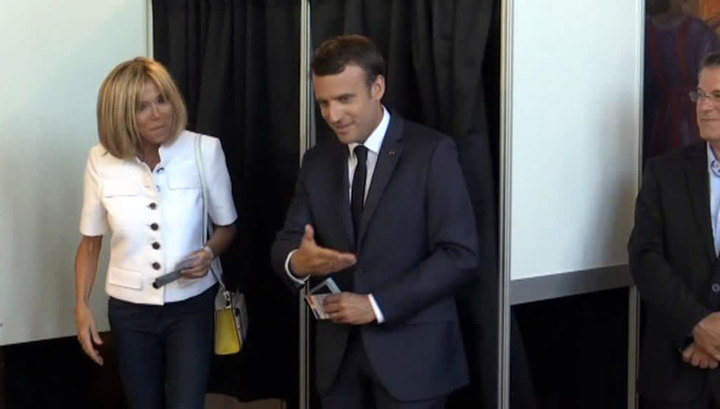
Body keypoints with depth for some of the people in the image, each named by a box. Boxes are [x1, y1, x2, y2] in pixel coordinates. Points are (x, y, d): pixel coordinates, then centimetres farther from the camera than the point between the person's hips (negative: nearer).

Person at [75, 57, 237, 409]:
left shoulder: (205, 150, -12)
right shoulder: (101, 161, -8)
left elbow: (227, 226, 1)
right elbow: (91, 242, 5)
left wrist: (209, 252, -19)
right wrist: (82, 307, -2)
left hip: (191, 306, -1)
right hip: (129, 311, 2)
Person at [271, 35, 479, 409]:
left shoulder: (432, 152, -9)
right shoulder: (317, 161, 7)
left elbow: (459, 255, -13)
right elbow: (285, 242, 6)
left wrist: (376, 305, -17)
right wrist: (297, 262, -18)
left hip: (410, 349, -4)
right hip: (338, 350, 5)